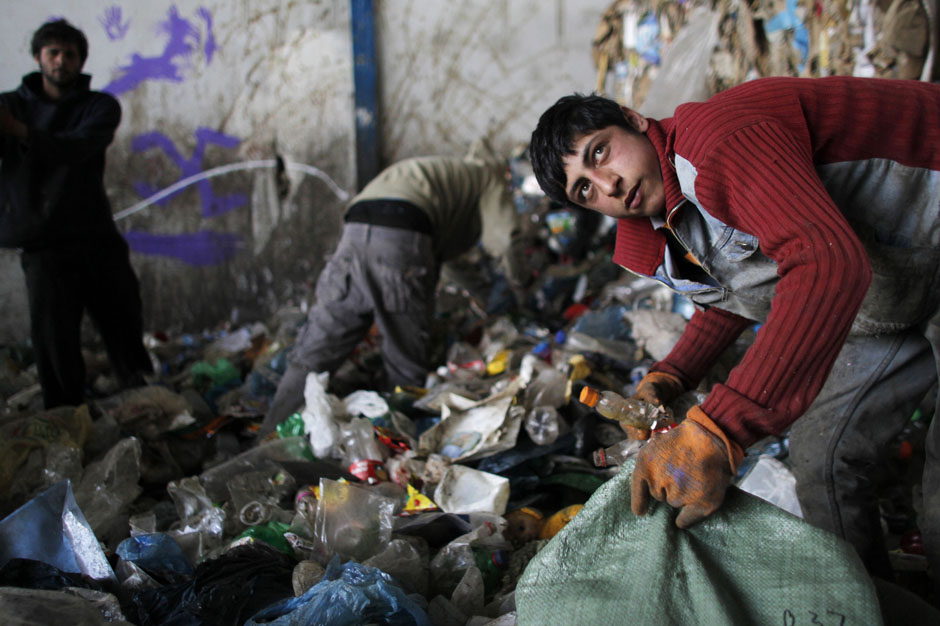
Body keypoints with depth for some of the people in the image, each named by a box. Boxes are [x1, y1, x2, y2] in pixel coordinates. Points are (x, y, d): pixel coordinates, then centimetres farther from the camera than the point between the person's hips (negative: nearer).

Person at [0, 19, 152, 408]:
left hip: (96, 236, 1)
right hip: (42, 245, 0)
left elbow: (76, 148, -14)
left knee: (125, 329, 5)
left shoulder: (100, 107, 7)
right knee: (54, 341, -4)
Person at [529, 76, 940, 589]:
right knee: (821, 453, 9)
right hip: (894, 298, 9)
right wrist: (669, 378, 4)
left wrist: (716, 432, -47)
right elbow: (735, 292, 20)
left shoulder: (717, 137, -30)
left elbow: (827, 263, -43)